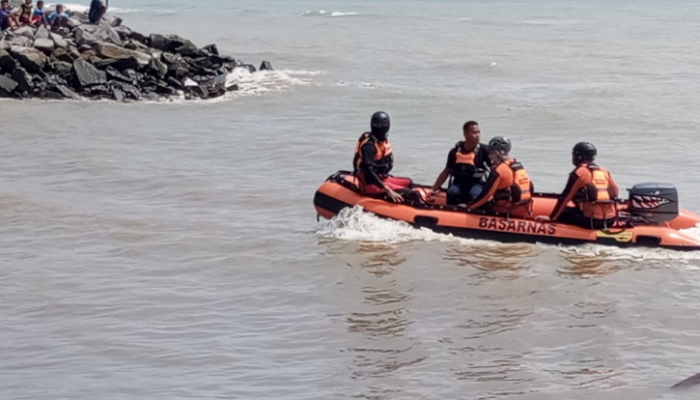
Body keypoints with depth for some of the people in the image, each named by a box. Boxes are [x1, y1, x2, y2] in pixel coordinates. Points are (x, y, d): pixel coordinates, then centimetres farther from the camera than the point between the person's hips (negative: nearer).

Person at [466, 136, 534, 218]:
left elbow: (486, 194, -12)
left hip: (509, 212, -9)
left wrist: (469, 206, -3)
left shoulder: (499, 170, -13)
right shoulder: (519, 166, 13)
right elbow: (531, 188, 20)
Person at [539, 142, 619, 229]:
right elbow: (616, 191, 20)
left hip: (591, 221, -6)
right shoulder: (604, 171, 13)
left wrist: (551, 217, 3)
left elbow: (564, 198, -2)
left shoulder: (578, 173, -3)